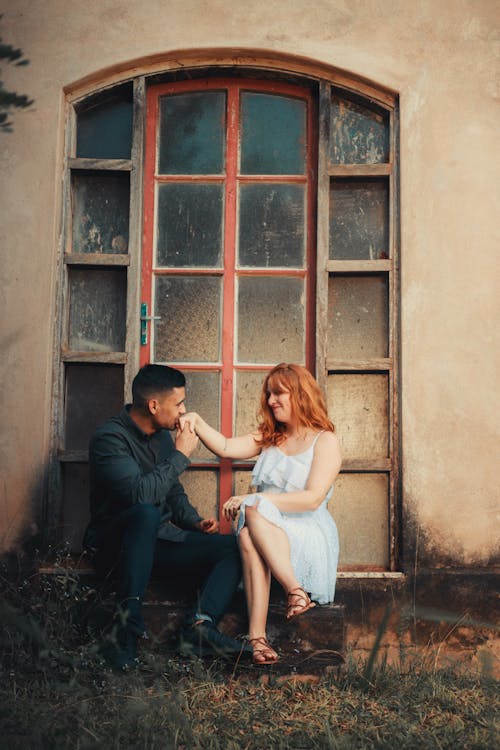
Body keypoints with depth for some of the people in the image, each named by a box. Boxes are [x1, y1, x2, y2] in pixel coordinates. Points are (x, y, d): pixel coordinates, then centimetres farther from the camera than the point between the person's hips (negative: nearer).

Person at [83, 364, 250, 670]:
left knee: (235, 546, -11)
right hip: (116, 544, -7)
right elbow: (140, 494, -29)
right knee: (147, 512, -40)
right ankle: (129, 625, -36)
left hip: (160, 540, 8)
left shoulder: (163, 435, 11)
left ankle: (200, 623, -32)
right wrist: (180, 455, -18)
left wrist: (196, 521, 3)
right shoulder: (110, 437, -15)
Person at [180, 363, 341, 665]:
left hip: (309, 537, -4)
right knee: (249, 529, -33)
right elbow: (225, 447, 7)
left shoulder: (325, 441, 1)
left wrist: (255, 500, -18)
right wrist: (197, 422, -10)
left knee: (254, 513, -34)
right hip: (266, 530, 4)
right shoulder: (268, 438, 20)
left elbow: (313, 498, -12)